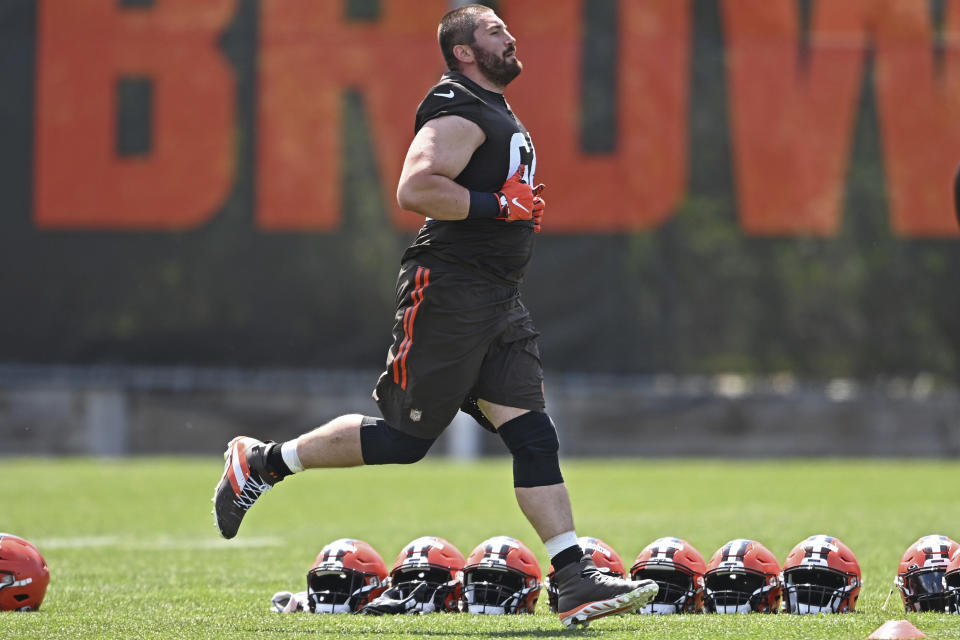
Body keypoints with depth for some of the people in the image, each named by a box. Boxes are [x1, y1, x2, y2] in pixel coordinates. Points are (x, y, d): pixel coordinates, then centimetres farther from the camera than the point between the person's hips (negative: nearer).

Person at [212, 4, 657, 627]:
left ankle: (576, 580, -6)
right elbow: (416, 189, -24)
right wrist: (502, 207, -19)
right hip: (448, 293, -9)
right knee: (404, 436, -4)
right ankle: (262, 462, 13)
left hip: (498, 305, 9)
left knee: (534, 438, -1)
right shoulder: (459, 110, -11)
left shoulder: (497, 111, 21)